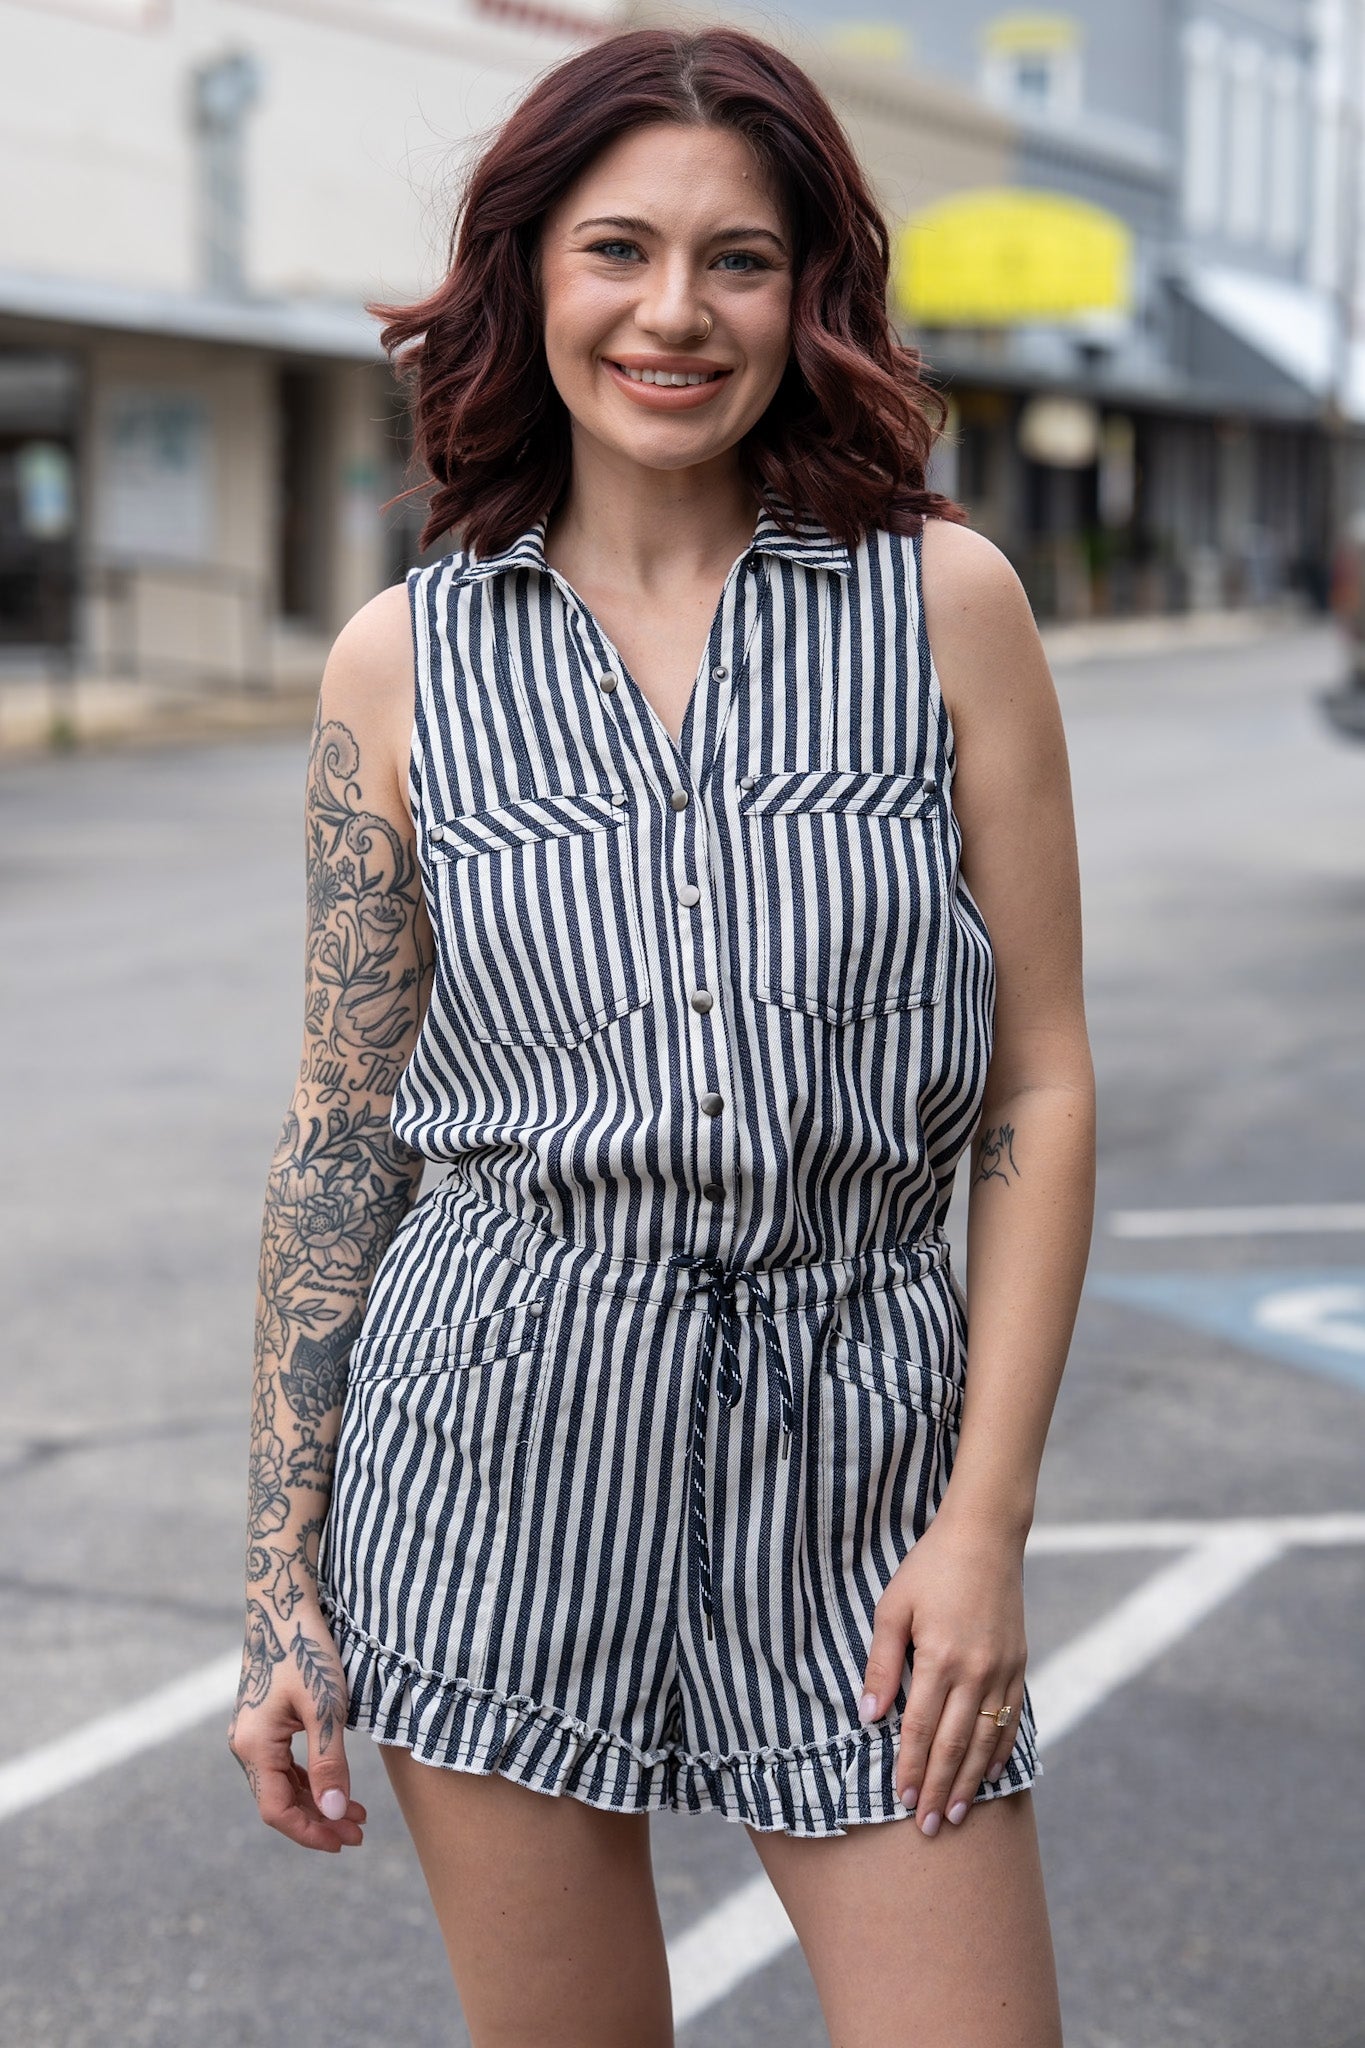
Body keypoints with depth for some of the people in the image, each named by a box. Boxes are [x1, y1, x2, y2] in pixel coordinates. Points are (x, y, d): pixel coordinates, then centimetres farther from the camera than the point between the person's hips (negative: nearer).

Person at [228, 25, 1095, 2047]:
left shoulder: (946, 603, -1)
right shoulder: (405, 664, 2)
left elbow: (1041, 1092, 0)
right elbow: (341, 1137, 5)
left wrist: (988, 1523, -6)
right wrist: (283, 1592, 4)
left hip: (855, 1455, 0)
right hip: (502, 1451, 1)